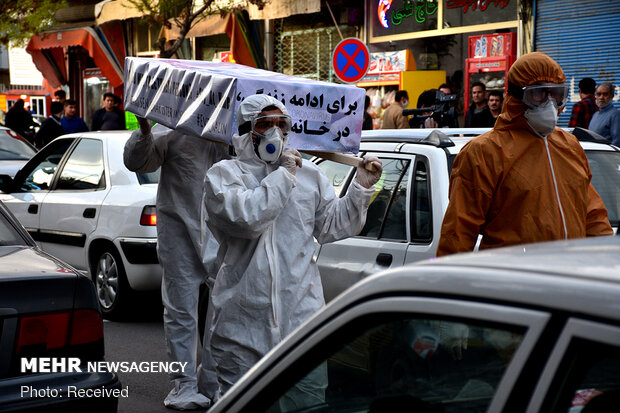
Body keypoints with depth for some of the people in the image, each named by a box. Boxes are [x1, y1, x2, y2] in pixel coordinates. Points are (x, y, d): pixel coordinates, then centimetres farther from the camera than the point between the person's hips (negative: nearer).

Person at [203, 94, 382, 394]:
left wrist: (360, 189, 2)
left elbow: (331, 226, 13)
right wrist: (283, 176, -11)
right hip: (243, 319, -2)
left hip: (301, 312, 3)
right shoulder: (224, 174, 0)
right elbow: (246, 217, -18)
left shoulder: (309, 174, 13)